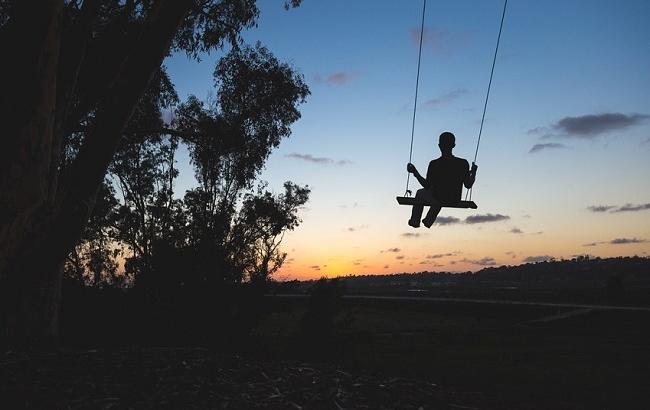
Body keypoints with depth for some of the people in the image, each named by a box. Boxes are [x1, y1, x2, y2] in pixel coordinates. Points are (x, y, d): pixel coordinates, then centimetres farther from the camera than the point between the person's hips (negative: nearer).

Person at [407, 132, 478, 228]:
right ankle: (428, 221, 56)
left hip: (437, 199, -3)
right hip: (455, 200, 3)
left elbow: (427, 186, -12)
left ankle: (415, 221, 47)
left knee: (420, 193, 31)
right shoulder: (463, 163, -15)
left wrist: (415, 172, -3)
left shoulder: (434, 164, -22)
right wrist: (473, 173, 12)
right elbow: (468, 185, -5)